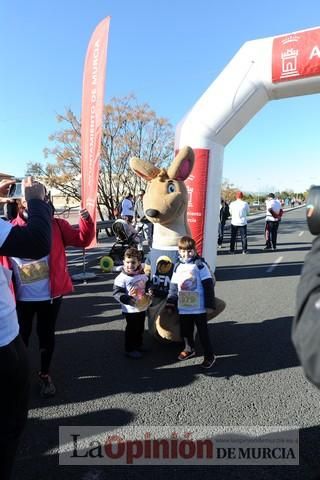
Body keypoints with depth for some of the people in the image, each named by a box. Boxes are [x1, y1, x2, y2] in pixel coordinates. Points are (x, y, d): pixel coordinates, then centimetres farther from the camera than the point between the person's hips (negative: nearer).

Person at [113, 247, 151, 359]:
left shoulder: (143, 275, 0)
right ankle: (130, 349, 22)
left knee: (140, 328, 20)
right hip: (130, 310, -6)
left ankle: (139, 345, 40)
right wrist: (129, 300, -28)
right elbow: (117, 293, -17)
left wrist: (148, 294, -4)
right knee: (131, 329, 5)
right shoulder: (122, 278, -17)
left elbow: (147, 286, 16)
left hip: (142, 308, 6)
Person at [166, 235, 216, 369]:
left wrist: (209, 304, -11)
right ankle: (189, 349, 41)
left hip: (199, 307, -5)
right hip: (183, 307, 5)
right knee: (185, 331, 18)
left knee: (203, 332, 4)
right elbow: (173, 286, 11)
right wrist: (171, 302, 8)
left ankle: (209, 355, 19)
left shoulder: (200, 265, -10)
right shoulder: (178, 266, 5)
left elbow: (208, 286, -10)